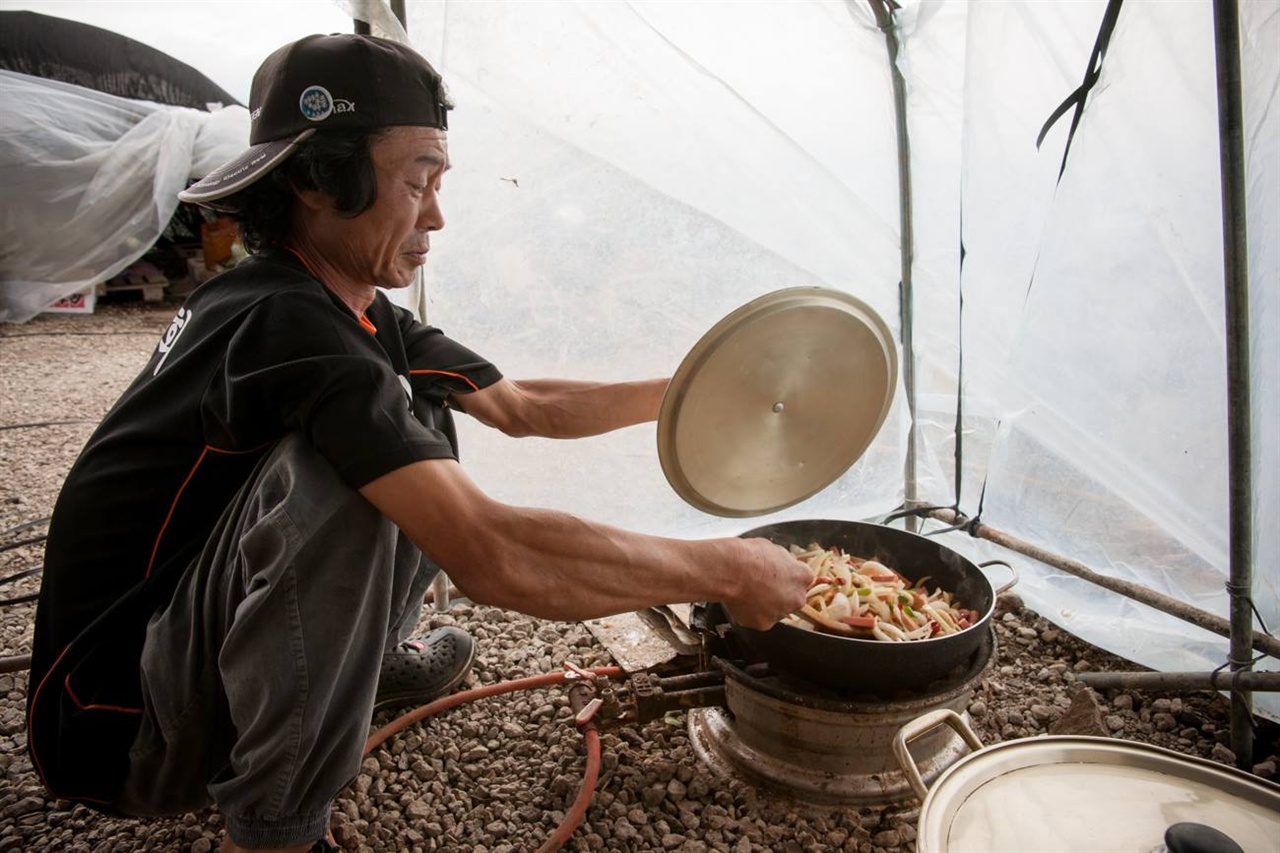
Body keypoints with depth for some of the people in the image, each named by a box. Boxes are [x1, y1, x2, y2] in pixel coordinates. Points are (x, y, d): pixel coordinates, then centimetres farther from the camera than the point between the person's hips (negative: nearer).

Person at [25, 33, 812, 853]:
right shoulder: (288, 325, -30)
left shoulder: (362, 315, -1)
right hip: (117, 720, -8)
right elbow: (494, 556, -39)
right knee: (329, 469, -34)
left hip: (196, 635, 9)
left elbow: (518, 404, 8)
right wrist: (725, 569, -28)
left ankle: (374, 655, 19)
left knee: (419, 417, 9)